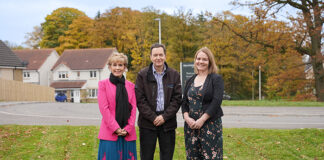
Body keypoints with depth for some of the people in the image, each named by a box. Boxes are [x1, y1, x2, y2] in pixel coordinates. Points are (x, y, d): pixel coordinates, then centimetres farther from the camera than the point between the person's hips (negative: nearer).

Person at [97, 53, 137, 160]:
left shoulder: (130, 86, 13)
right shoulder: (103, 84, 3)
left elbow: (133, 108, 7)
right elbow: (104, 108, -5)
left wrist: (128, 128, -5)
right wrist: (115, 128, -11)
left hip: (128, 134, 3)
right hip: (109, 133, -3)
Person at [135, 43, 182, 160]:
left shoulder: (174, 75, 6)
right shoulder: (142, 75, 1)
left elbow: (177, 99, 2)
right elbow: (139, 100, -4)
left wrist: (164, 117, -9)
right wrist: (153, 117, -10)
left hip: (168, 122, 2)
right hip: (147, 122, -1)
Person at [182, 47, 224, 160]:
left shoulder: (216, 79, -1)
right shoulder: (190, 81, 15)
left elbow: (216, 102, -10)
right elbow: (184, 102, 12)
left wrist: (202, 120, -15)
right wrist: (187, 117, -6)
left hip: (211, 124, -5)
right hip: (191, 125, 5)